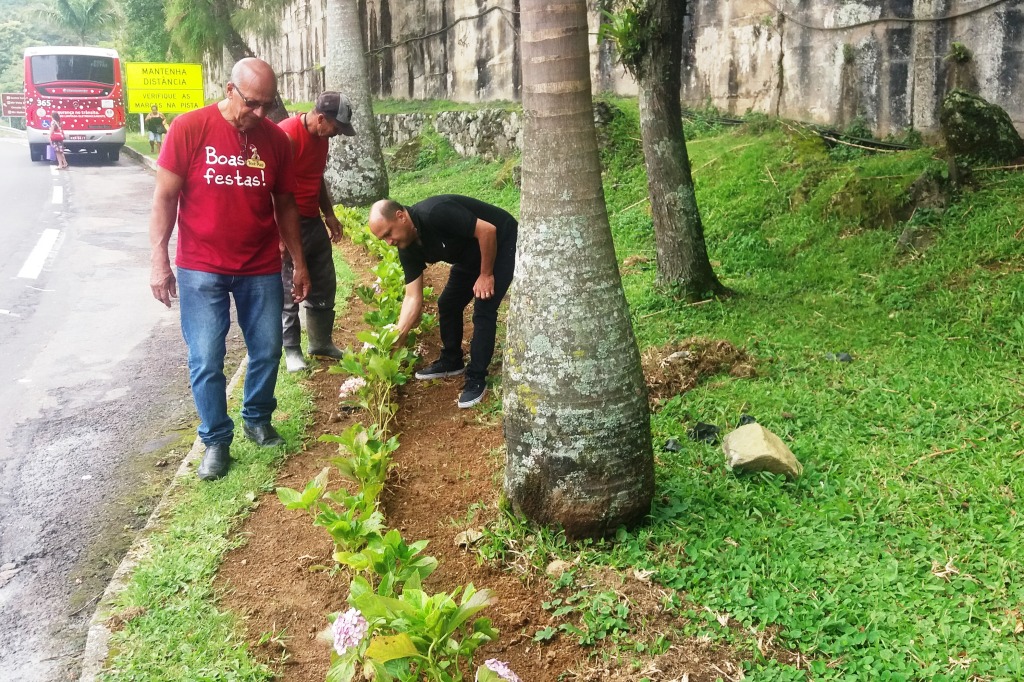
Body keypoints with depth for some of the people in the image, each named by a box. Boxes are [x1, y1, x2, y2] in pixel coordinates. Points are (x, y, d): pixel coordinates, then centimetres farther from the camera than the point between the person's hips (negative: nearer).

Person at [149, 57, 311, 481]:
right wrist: (159, 261, -10)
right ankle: (216, 441, 17)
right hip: (201, 270, -3)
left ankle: (258, 421, 33)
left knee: (267, 352, 10)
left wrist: (299, 263, 10)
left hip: (261, 269, 3)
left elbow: (285, 204, 10)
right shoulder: (189, 128, -10)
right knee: (206, 362, 1)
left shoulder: (276, 139, 1)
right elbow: (165, 197, -6)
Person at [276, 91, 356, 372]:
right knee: (290, 290, 2)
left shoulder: (320, 137, 7)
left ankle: (322, 342, 26)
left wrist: (329, 214, 17)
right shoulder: (286, 136, -20)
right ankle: (292, 350, 13)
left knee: (324, 285, 13)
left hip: (314, 222, 9)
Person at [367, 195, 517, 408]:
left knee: (483, 311, -14)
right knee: (447, 304, 10)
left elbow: (487, 230, -31)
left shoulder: (434, 214, -35)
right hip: (471, 254, 8)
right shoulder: (409, 249, -9)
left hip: (501, 243, -8)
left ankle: (476, 379, -3)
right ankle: (451, 362, 30)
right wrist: (396, 337, -17)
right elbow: (413, 297, -8)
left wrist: (486, 274, -21)